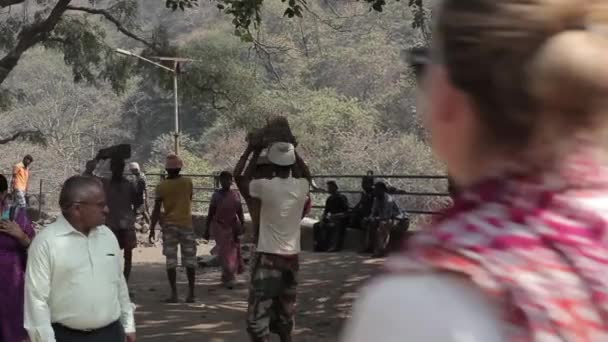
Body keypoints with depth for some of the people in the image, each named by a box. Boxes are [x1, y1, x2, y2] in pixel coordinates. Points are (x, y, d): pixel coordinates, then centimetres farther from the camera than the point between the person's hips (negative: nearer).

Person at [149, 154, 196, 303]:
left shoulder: (162, 186, -6)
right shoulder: (188, 182, -2)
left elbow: (157, 209, -7)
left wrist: (152, 228, -2)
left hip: (169, 225, -1)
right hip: (186, 223, 1)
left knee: (171, 261, 3)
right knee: (189, 260, 6)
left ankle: (174, 294, 0)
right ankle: (191, 293, 6)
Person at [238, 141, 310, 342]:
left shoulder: (266, 186, -13)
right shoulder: (301, 186, -2)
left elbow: (245, 184, 9)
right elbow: (306, 173, 24)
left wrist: (254, 157, 17)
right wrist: (294, 152, 29)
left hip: (268, 258, -5)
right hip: (291, 257, 5)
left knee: (259, 312, -3)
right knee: (286, 312, 17)